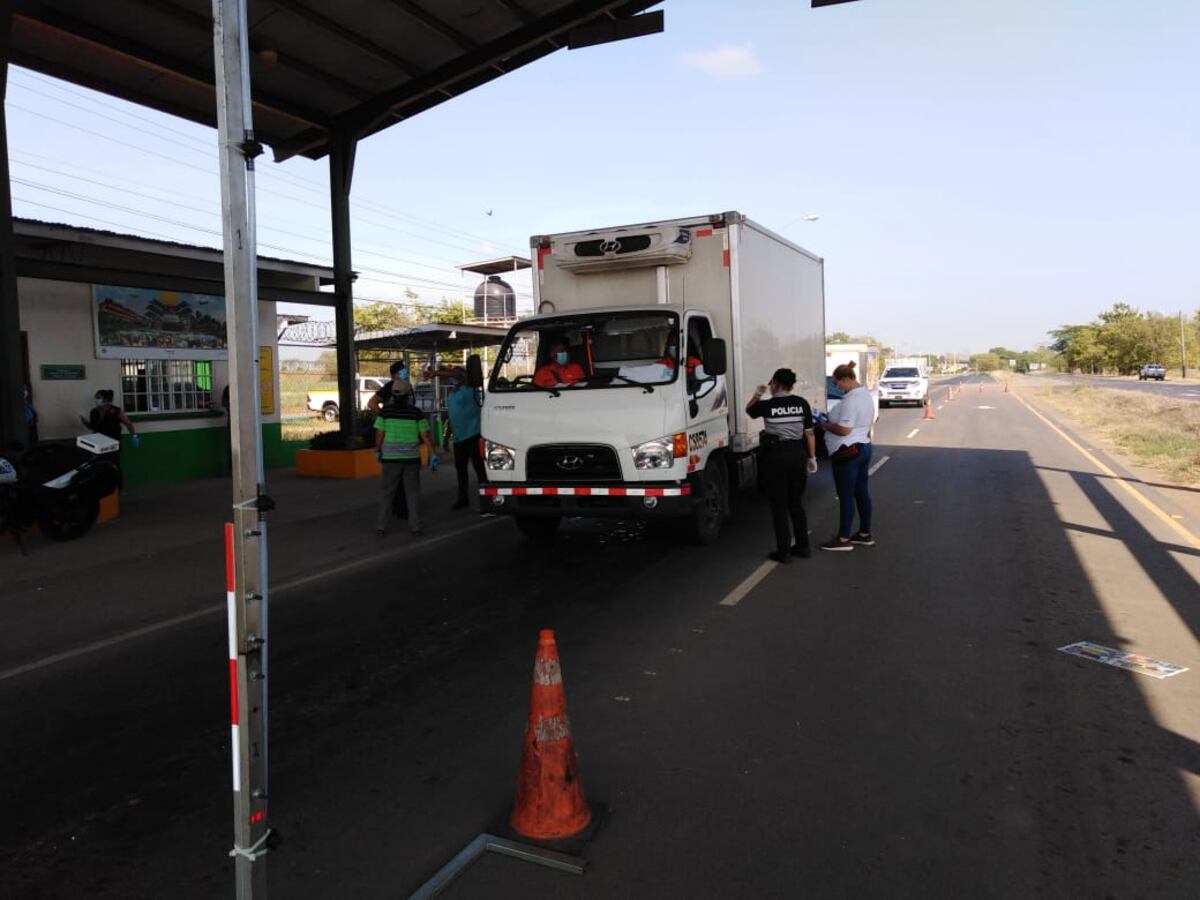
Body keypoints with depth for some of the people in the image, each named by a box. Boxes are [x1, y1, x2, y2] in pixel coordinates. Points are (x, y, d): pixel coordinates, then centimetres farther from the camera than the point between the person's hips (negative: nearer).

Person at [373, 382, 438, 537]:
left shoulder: (385, 411, -4)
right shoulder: (416, 412, -4)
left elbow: (379, 434, -4)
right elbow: (425, 436, -6)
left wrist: (377, 451, 10)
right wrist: (433, 454, 0)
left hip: (390, 457, 0)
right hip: (411, 457, 0)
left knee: (387, 492, 11)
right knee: (413, 493, 7)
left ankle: (381, 527, 10)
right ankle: (415, 527, 5)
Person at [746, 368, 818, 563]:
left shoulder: (767, 406, -9)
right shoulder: (802, 404, -1)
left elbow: (748, 410, 12)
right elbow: (809, 433, 3)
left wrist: (757, 395, 21)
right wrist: (812, 457, 11)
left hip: (776, 456, -4)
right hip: (798, 454, 4)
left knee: (779, 506, 4)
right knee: (796, 503, 17)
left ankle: (783, 551, 6)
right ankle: (802, 546, 22)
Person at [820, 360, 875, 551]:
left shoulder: (851, 400, -21)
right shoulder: (866, 395, 12)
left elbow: (844, 430, -25)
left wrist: (825, 425, -9)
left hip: (848, 452, -10)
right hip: (864, 447, 10)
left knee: (846, 495, -3)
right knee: (862, 492, 15)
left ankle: (843, 539, 4)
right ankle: (865, 534, 24)